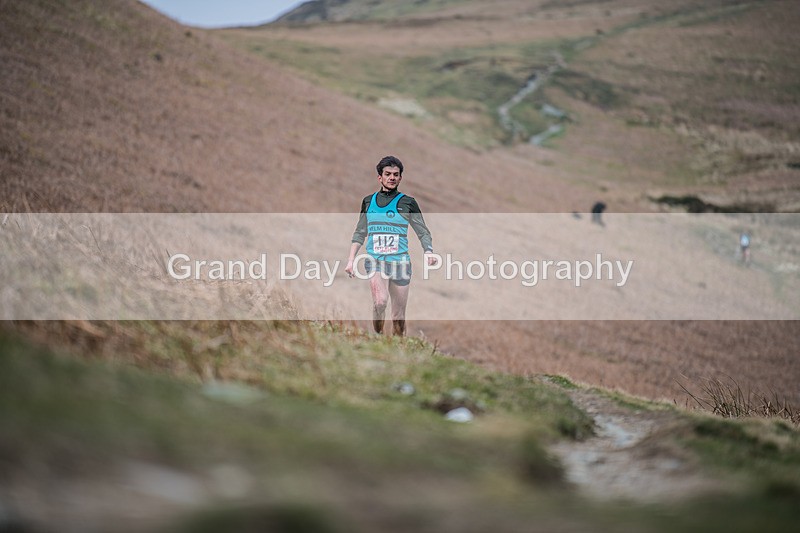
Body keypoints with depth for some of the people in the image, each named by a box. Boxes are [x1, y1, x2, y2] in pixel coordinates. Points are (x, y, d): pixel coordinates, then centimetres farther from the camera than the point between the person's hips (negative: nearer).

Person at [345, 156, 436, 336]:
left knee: (399, 318, 3)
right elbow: (360, 233, 19)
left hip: (400, 262, 0)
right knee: (380, 301, -27)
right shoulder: (368, 201, 11)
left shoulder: (408, 203, 4)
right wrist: (351, 260, 12)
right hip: (375, 260, 0)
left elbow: (423, 232, 6)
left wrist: (429, 252, -13)